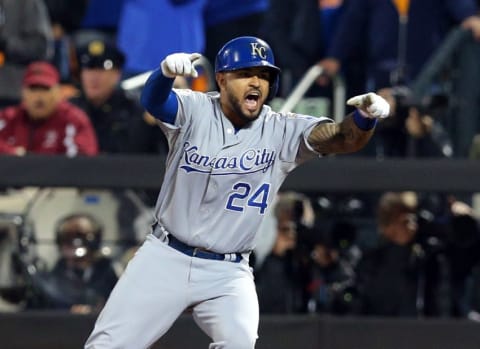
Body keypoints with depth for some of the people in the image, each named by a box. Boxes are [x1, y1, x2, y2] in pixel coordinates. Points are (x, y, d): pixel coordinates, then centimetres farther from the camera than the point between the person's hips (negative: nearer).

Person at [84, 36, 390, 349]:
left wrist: (366, 118, -44)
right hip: (165, 258, 0)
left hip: (227, 274, 0)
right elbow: (153, 101, -27)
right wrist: (167, 72, -51)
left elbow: (342, 138, -20)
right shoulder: (194, 112, -7)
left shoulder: (283, 132, -6)